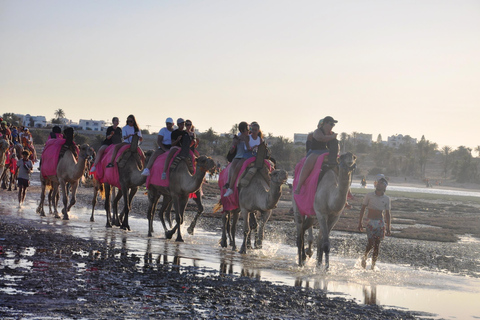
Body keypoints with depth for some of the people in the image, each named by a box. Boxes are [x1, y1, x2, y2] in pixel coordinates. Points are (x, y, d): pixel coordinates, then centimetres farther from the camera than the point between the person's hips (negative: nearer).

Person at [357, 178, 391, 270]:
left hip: (380, 222, 2)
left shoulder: (386, 199, 5)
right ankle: (365, 256, 16)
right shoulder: (369, 196, -1)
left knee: (377, 244, 0)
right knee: (371, 243, -11)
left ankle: (373, 263, 8)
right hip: (370, 221, -2)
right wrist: (360, 222, 0)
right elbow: (362, 209, 4)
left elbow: (387, 214, 10)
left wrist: (388, 227, 5)